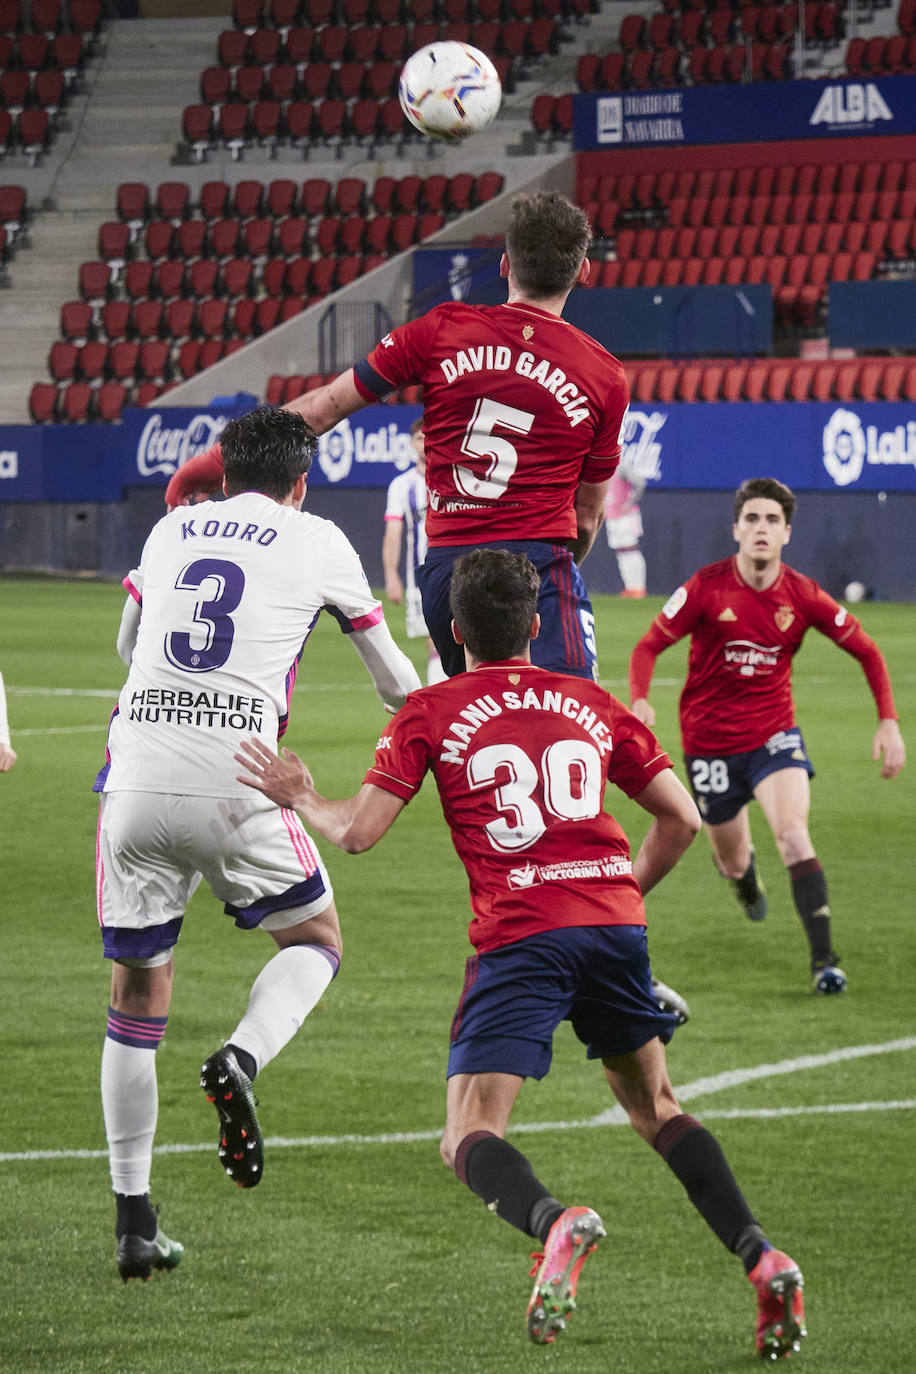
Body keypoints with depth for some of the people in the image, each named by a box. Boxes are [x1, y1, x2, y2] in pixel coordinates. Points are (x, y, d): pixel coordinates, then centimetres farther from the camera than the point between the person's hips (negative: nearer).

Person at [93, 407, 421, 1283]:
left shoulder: (169, 531, 19)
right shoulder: (316, 542, 10)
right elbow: (393, 680, 22)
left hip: (135, 774, 3)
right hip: (233, 782, -3)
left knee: (137, 992, 12)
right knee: (315, 939, 20)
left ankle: (132, 1218, 10)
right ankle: (239, 1062, -11)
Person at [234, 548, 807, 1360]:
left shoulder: (431, 713, 9)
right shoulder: (593, 705, 19)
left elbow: (357, 833, 4)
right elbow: (682, 819, 16)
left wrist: (301, 800, 24)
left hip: (519, 935, -4)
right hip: (616, 920, 4)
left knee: (471, 1140, -2)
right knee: (655, 1108, 21)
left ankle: (554, 1222, -34)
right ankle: (759, 1255, 3)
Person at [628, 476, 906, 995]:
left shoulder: (803, 595, -8)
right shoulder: (706, 587, -13)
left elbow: (867, 651, 3)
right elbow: (648, 647, -7)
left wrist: (889, 723, -6)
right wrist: (640, 701, -27)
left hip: (773, 734, 0)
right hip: (710, 741, 0)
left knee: (793, 834, -24)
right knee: (730, 859, 10)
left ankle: (824, 958, -23)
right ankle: (745, 873, 51)